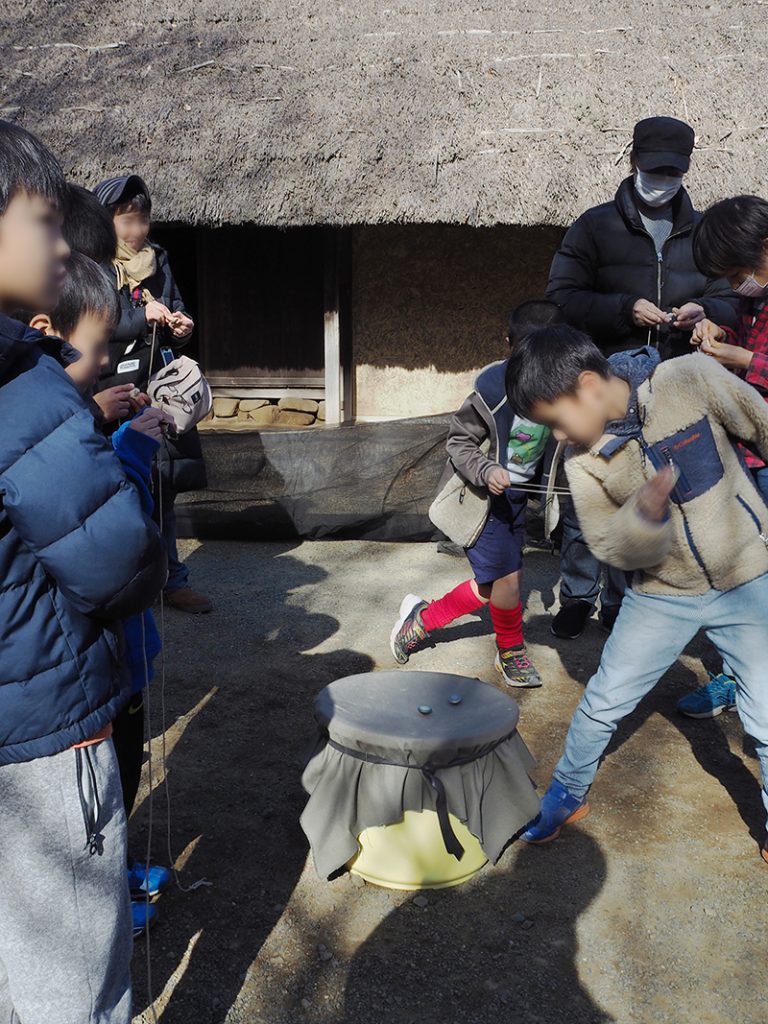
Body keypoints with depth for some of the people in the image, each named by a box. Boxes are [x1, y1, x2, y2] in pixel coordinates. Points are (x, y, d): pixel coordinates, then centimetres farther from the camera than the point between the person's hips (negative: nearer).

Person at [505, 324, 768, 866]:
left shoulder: (693, 379, -20)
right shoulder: (584, 457, -12)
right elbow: (613, 549, -10)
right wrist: (645, 513, -32)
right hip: (663, 593, 2)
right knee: (602, 703, 7)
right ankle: (567, 796, 33)